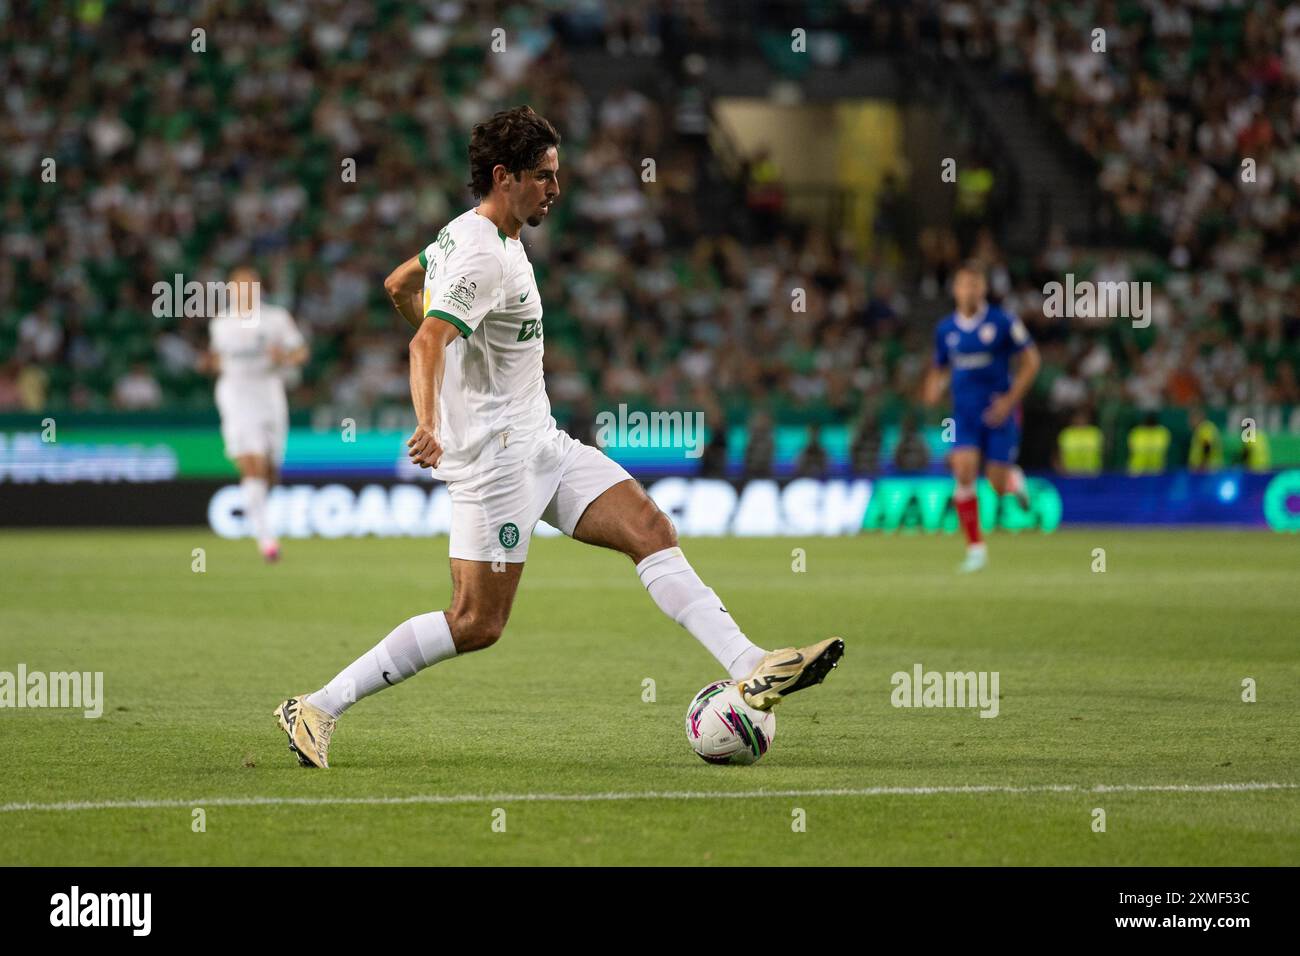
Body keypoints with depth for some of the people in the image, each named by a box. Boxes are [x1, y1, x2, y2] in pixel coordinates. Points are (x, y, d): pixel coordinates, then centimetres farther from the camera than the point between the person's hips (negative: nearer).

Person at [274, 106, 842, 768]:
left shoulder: (469, 233, 12)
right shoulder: (484, 255, -19)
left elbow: (398, 285, 27)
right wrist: (428, 425, -50)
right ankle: (317, 709, -2)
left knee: (649, 528, -3)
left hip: (539, 442, 10)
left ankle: (751, 670, -11)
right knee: (478, 623, -9)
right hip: (496, 457, -10)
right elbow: (427, 342, -34)